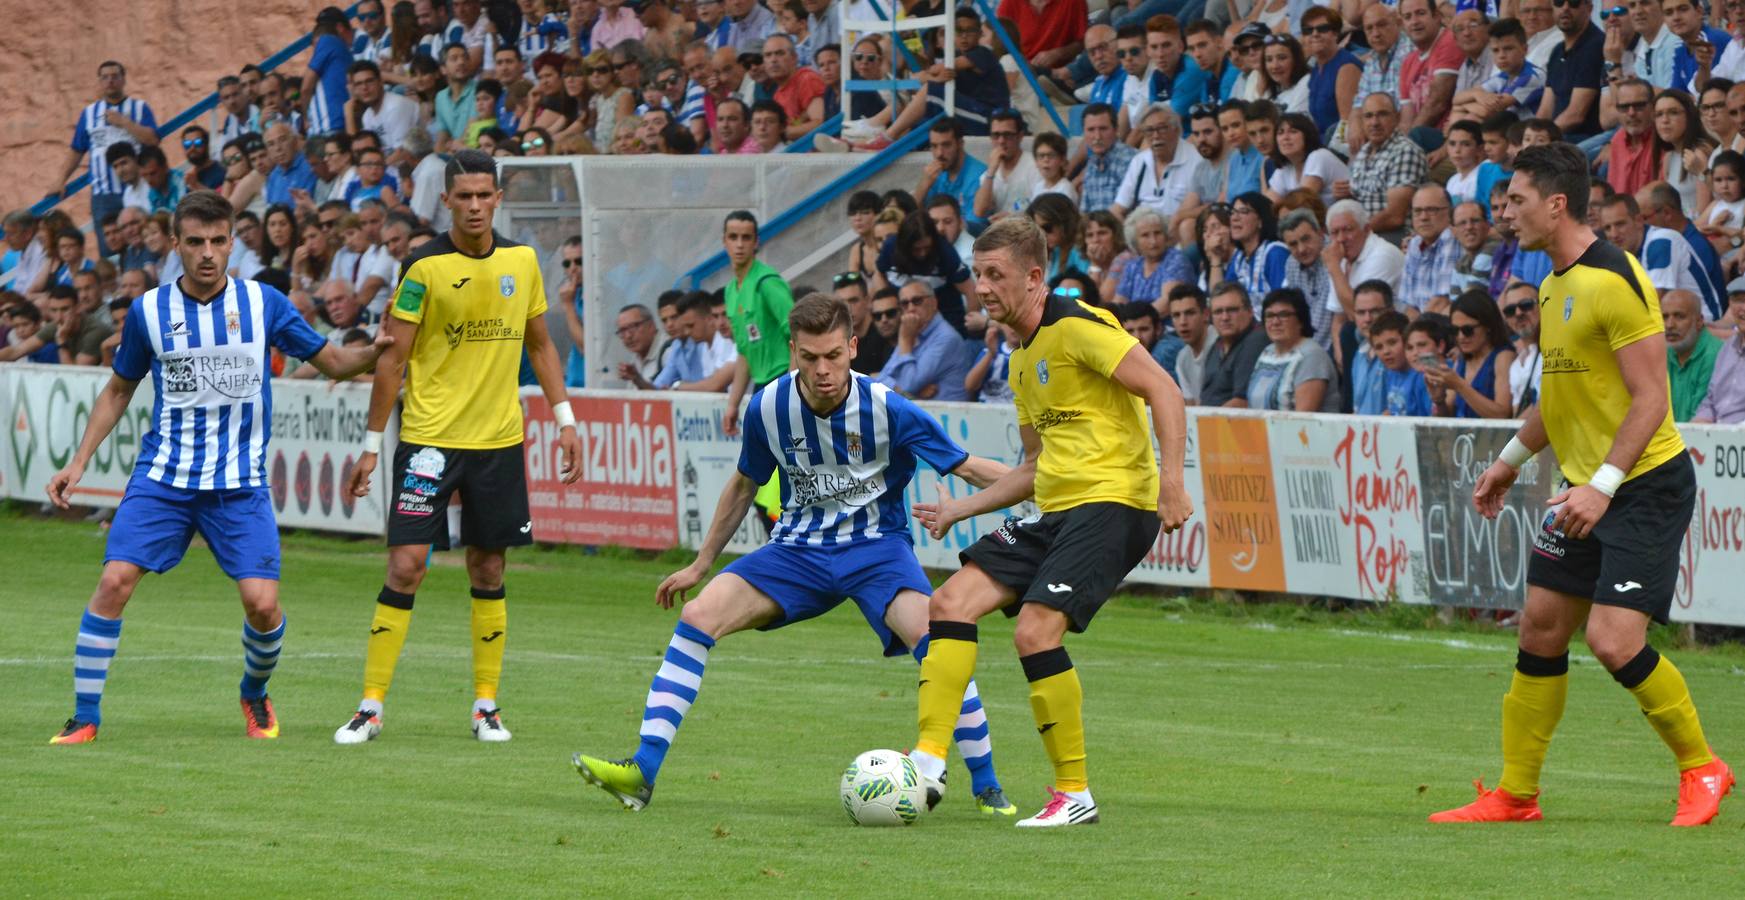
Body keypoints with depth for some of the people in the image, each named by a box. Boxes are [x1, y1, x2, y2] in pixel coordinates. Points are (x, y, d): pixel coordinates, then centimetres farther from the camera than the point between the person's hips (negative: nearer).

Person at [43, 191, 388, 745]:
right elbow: (119, 390, 15)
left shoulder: (263, 303, 0)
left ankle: (255, 695, 21)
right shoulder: (148, 311, 1)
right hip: (162, 477, 0)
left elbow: (331, 361, 8)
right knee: (115, 581, -16)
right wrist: (78, 464, 9)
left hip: (239, 483, 0)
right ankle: (85, 717, -6)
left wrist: (372, 353, -13)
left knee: (262, 602, -11)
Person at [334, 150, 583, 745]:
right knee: (406, 567, -9)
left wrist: (564, 420, 11)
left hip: (499, 440, 4)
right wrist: (372, 445, -6)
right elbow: (393, 358, -5)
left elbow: (539, 344, 17)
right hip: (428, 438, -4)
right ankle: (371, 707, -4)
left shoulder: (522, 261, 5)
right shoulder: (424, 267, -8)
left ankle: (486, 706, 16)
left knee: (488, 572, 7)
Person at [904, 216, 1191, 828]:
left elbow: (1163, 391, -16)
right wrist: (960, 509, 24)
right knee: (952, 601, -3)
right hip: (1056, 511, 9)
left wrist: (1171, 479, -28)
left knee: (1035, 630, -21)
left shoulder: (1077, 328, -9)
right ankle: (929, 760, -5)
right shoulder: (1022, 359, 20)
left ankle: (1074, 794, -10)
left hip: (1113, 502, -9)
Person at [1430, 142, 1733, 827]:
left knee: (1614, 641, -16)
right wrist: (1512, 458, 27)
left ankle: (1701, 769, 4)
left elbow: (1650, 398, -21)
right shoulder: (1555, 285, 12)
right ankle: (1515, 794, 15)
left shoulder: (1613, 282, -18)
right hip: (1584, 487, 9)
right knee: (1540, 630, 7)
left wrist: (1603, 486, -26)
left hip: (1645, 485, -9)